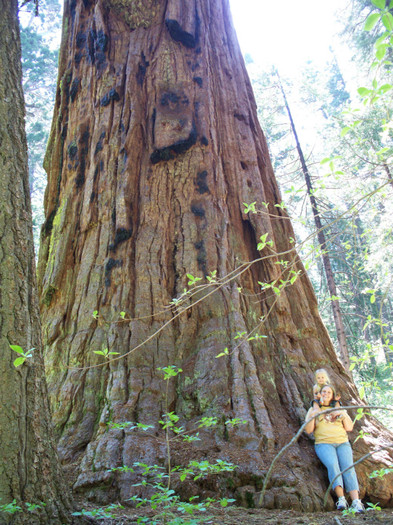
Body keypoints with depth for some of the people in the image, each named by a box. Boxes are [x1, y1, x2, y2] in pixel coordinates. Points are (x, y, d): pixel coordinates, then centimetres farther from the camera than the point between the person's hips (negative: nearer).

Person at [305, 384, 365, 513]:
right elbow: (308, 430, 5)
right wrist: (312, 416, -11)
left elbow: (349, 428, 13)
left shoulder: (339, 409, 22)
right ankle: (341, 499, -33)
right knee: (333, 465, -30)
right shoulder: (313, 409, 16)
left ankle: (356, 502, -31)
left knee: (348, 467, -23)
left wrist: (344, 415, -3)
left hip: (342, 443, 2)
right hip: (324, 443, -2)